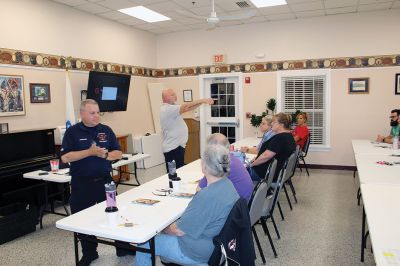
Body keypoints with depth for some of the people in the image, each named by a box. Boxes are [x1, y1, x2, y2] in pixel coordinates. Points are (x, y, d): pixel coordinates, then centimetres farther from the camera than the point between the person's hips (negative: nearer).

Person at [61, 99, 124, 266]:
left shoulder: (106, 130, 4)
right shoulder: (72, 132, -4)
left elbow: (118, 153, 3)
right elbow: (65, 157, -14)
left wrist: (104, 154, -17)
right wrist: (90, 152, -20)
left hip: (104, 181, 2)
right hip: (81, 183, -2)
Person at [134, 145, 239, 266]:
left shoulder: (208, 196, -35)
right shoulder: (227, 184, -5)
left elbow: (180, 230, -23)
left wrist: (162, 229, -3)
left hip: (198, 252, -9)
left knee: (143, 246, 3)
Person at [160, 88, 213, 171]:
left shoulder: (170, 108, 16)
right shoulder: (167, 109, -18)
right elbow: (185, 107, -25)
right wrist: (203, 100, -23)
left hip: (176, 146, 11)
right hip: (173, 148, -11)